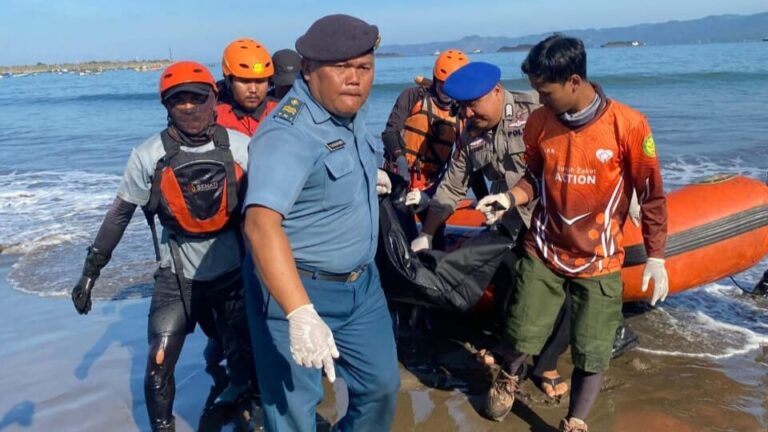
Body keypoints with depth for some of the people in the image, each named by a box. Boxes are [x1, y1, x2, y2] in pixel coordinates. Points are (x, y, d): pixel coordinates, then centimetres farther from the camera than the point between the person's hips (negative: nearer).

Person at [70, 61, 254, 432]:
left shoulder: (241, 147, -10)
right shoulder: (149, 156, -11)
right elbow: (120, 214, -1)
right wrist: (90, 271, 0)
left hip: (233, 273, 1)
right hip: (177, 277, 0)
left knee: (245, 359, 8)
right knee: (159, 366, 0)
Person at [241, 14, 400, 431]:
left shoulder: (349, 111, 0)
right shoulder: (289, 132, -27)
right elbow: (261, 222, -41)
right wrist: (301, 314, -50)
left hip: (361, 284, 8)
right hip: (297, 290, -8)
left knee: (381, 384, 20)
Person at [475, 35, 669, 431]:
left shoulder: (627, 124, -16)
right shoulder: (539, 122, -6)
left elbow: (651, 195, -6)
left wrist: (655, 257, -4)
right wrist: (509, 198, -12)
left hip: (599, 262, -2)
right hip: (543, 252, 2)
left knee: (591, 354, 4)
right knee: (522, 336, 5)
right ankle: (508, 379, 40)